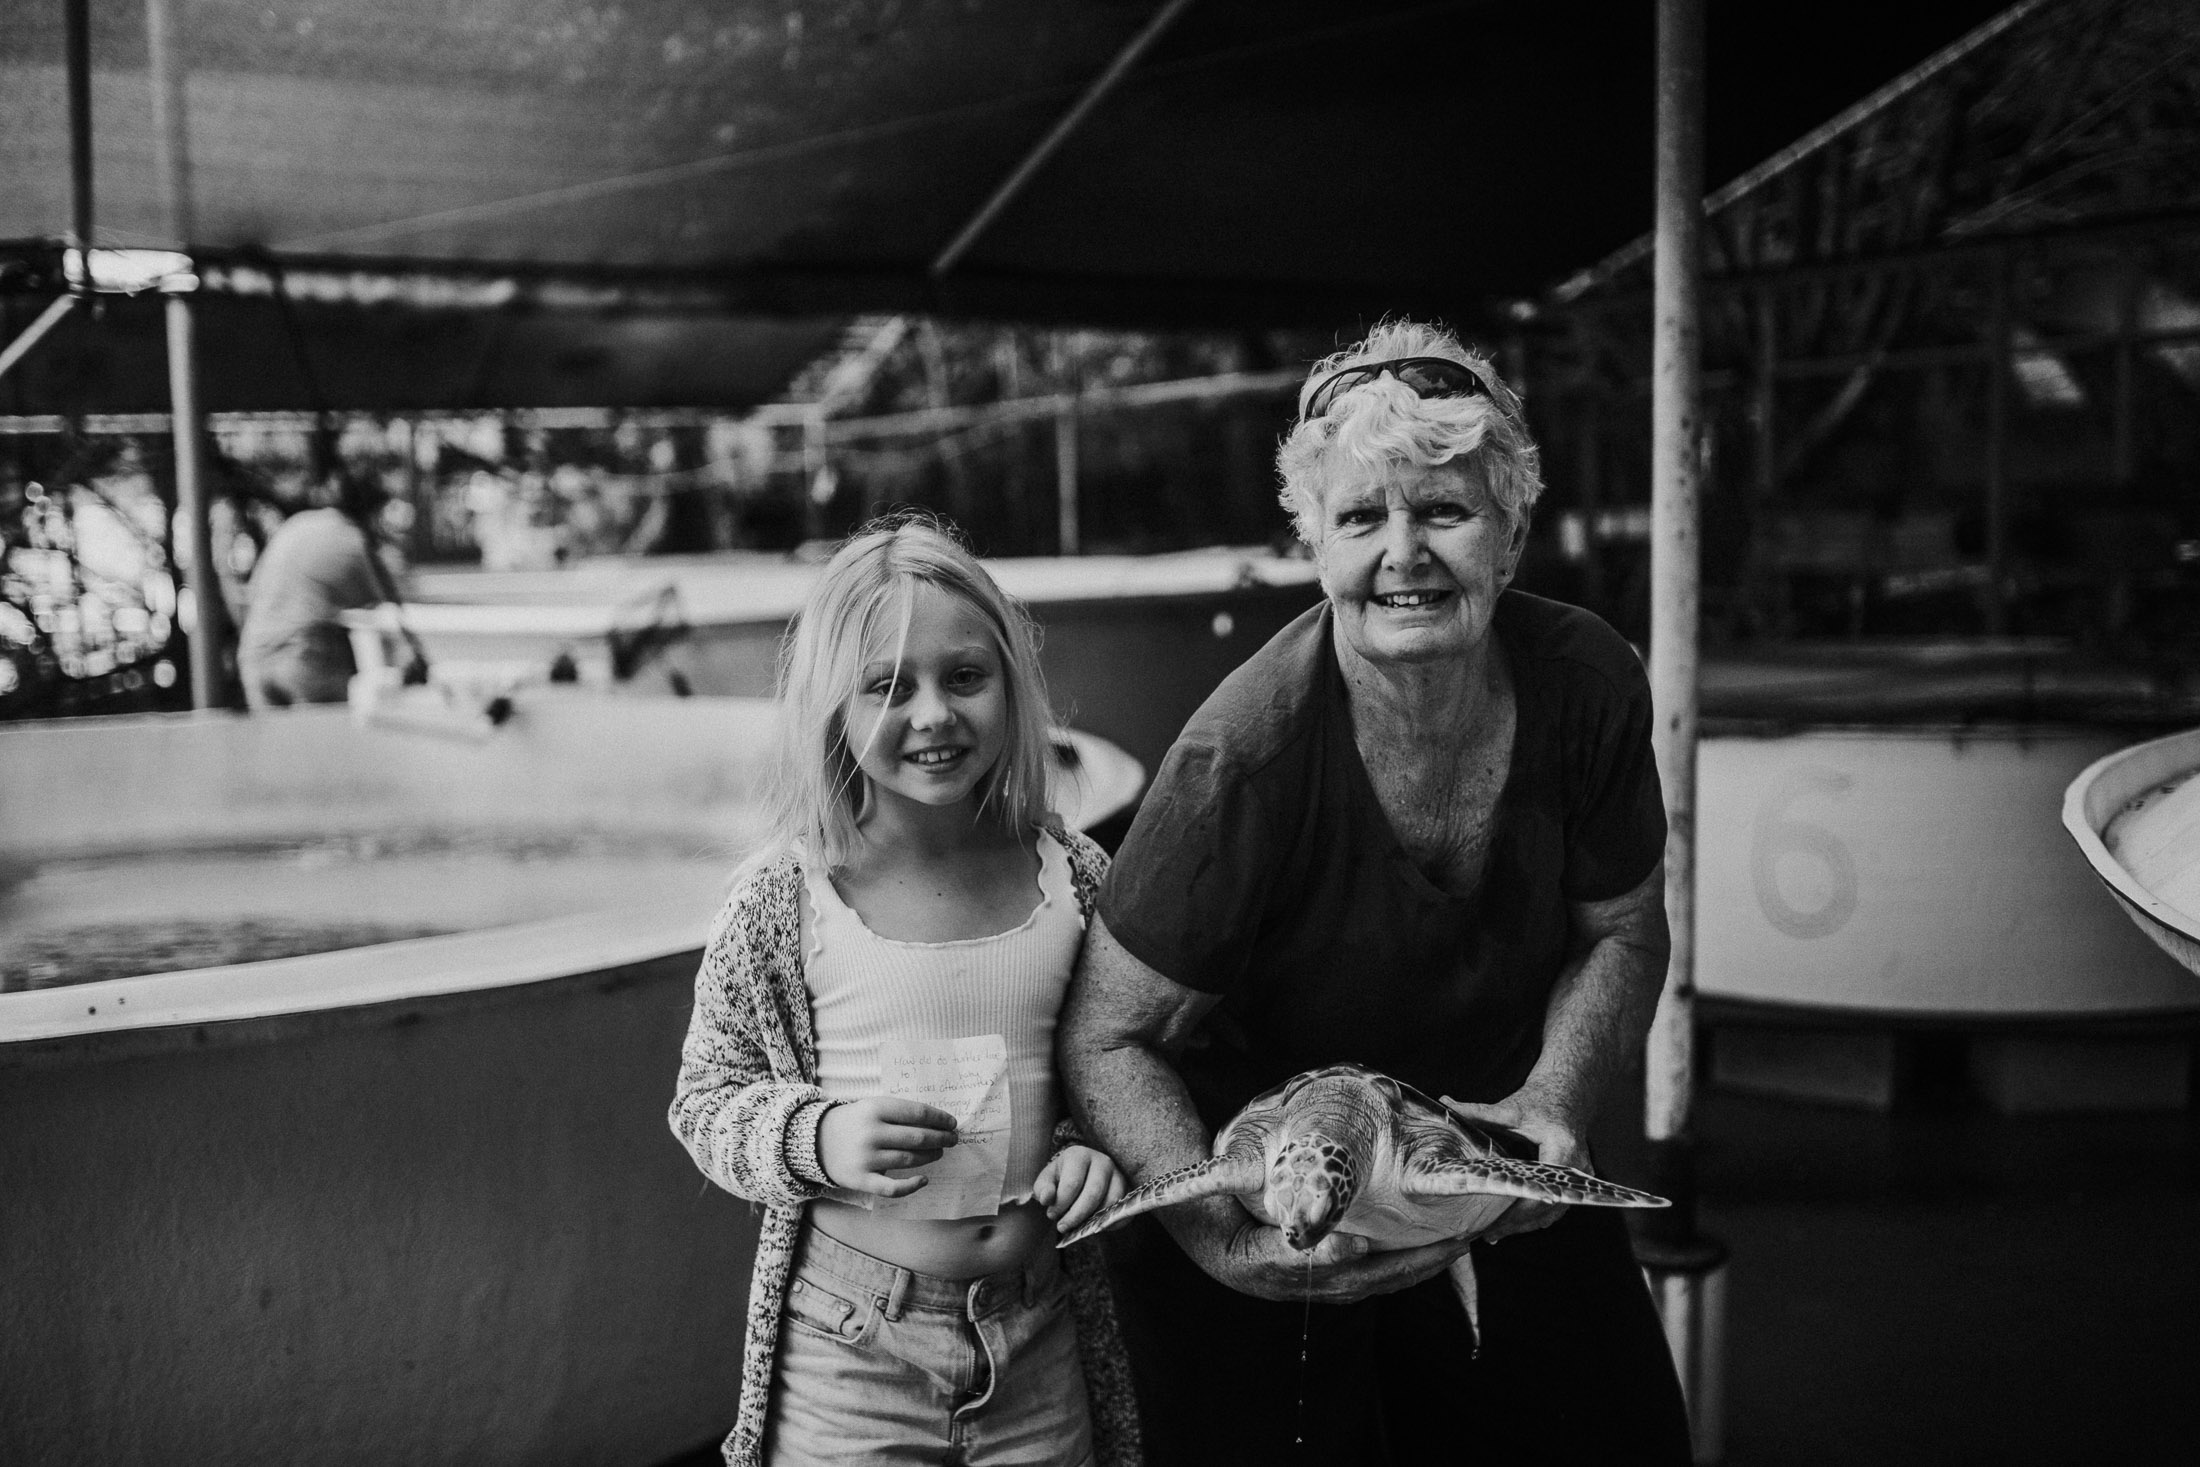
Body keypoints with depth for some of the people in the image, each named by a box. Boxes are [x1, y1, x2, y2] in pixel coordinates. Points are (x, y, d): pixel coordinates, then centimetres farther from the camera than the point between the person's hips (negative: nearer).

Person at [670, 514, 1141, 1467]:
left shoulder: (1072, 876, -3)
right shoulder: (782, 901, -10)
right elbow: (705, 1102, -2)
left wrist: (1100, 1143, -6)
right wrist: (817, 1138, -19)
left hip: (1043, 1340, 3)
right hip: (851, 1344, -2)